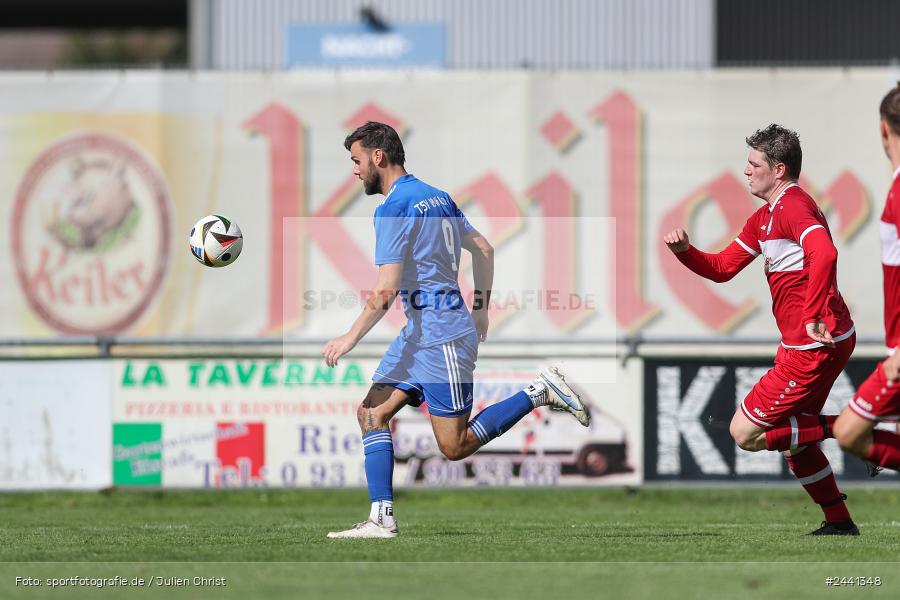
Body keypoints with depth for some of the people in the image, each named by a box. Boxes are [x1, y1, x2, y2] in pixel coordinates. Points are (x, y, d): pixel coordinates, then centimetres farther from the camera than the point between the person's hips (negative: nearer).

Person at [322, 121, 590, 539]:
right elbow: (484, 250, 21)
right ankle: (381, 518, -2)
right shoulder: (435, 197, 14)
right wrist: (481, 308, 27)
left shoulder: (394, 208, -14)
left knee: (455, 447, -6)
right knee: (371, 413, 4)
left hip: (441, 335, -10)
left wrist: (350, 339, -10)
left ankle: (540, 393, -3)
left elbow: (385, 292, -19)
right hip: (421, 332, 10)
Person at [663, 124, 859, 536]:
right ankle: (839, 522, 27)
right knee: (792, 442, 21)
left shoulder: (793, 207, -16)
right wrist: (684, 251, 3)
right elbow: (721, 268, 21)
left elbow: (824, 254, -35)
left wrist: (814, 317, -37)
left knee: (746, 432, -8)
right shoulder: (763, 218, 16)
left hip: (816, 345, -10)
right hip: (800, 345, 10)